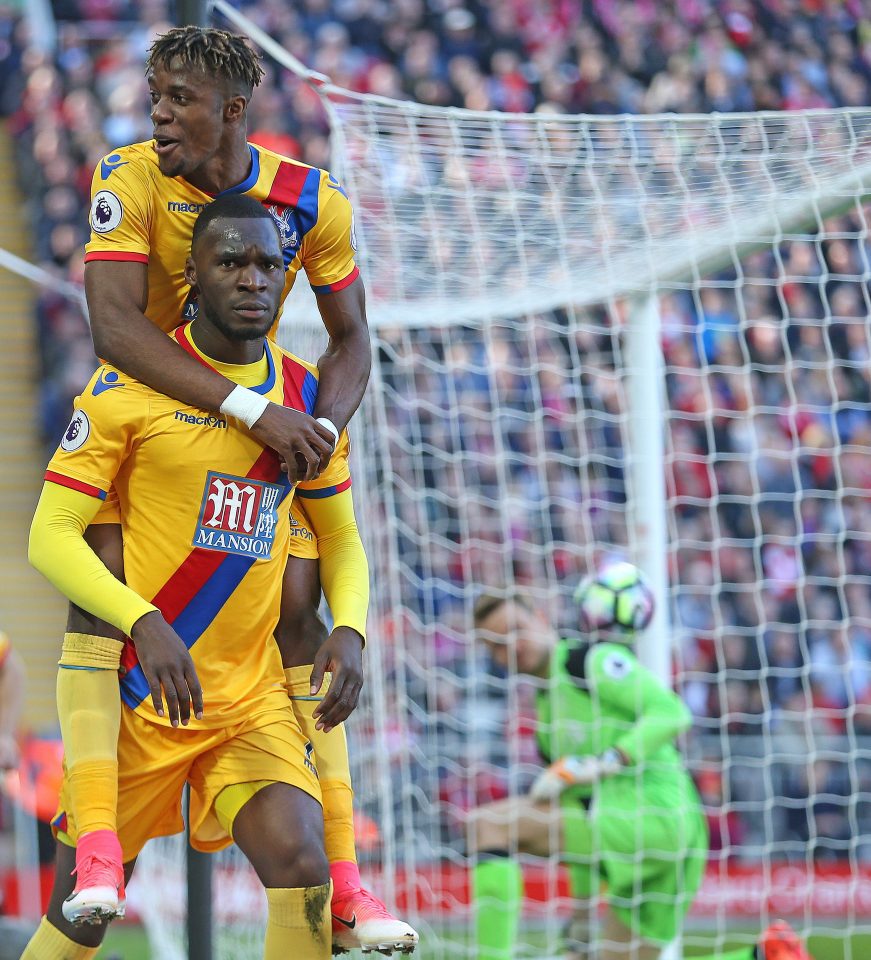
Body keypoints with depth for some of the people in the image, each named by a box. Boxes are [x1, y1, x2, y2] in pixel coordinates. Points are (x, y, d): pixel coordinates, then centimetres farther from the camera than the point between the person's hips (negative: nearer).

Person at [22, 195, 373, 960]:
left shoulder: (309, 397, 7)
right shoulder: (131, 383, -8)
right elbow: (50, 536, -11)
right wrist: (144, 622, -27)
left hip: (253, 697, 3)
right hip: (136, 694, -3)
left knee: (301, 867, -21)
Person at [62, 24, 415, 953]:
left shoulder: (312, 202, -14)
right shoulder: (129, 179, -22)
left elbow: (350, 339, -2)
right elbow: (114, 327, -34)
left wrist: (318, 428, -23)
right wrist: (257, 411, -41)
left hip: (261, 416, 2)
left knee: (299, 617, -3)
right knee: (99, 582, -24)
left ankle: (342, 882, 3)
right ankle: (95, 846, -27)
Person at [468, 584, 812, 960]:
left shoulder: (593, 658, -1)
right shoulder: (547, 707, 26)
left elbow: (672, 713, -15)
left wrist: (605, 764, -23)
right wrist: (582, 912, 26)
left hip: (656, 815, -10)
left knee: (486, 825, -15)